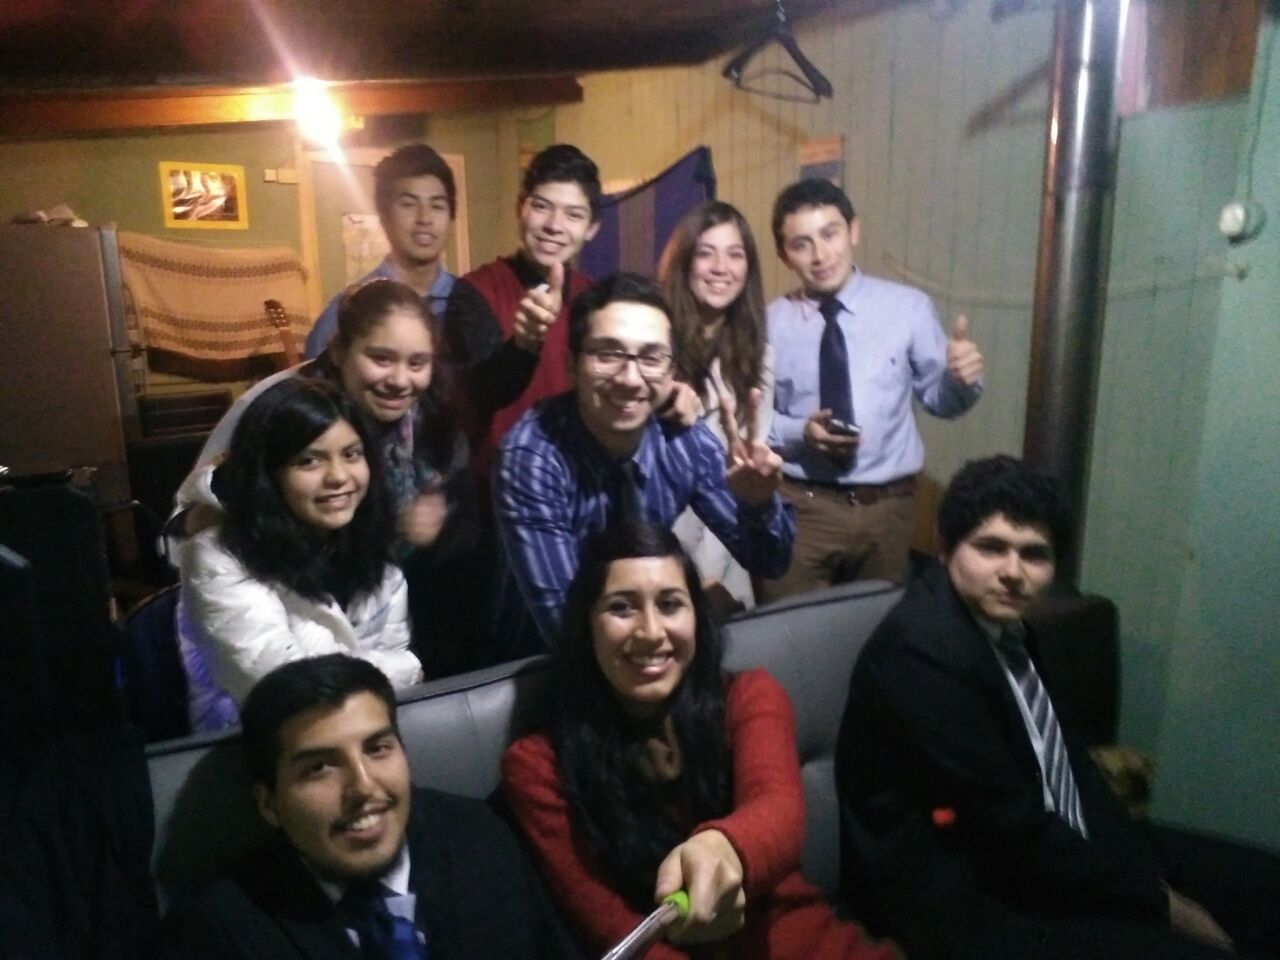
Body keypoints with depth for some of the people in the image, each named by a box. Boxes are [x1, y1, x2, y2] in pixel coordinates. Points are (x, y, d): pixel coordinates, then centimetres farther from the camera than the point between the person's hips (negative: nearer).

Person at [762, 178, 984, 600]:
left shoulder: (908, 307, -2)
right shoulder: (770, 322, -3)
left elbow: (938, 399, 2)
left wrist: (961, 379, -20)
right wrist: (798, 432, -17)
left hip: (886, 507, 1)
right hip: (799, 505, -1)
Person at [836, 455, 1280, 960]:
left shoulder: (1001, 619, 4)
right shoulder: (924, 648, -25)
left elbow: (1063, 756, 9)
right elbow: (1011, 826, -22)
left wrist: (1148, 873, -3)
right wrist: (1158, 903, -11)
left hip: (1055, 849, 9)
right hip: (970, 902, -9)